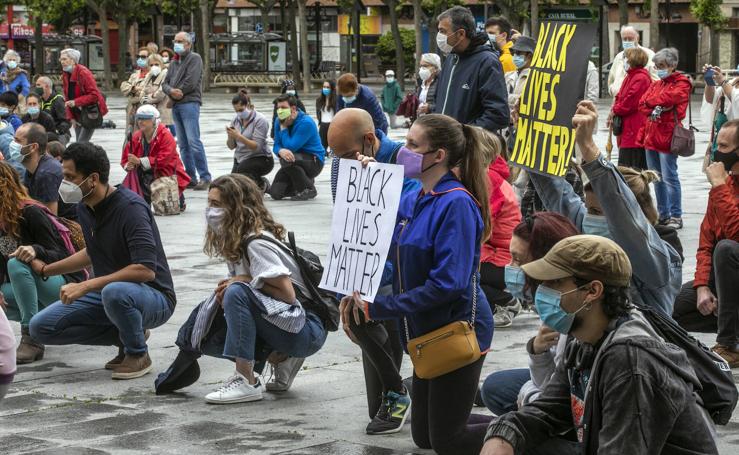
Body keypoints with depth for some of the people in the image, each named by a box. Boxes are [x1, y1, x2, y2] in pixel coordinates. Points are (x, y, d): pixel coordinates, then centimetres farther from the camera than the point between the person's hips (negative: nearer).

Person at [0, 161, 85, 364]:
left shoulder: (30, 213, -19)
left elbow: (60, 257, -19)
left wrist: (35, 250, -40)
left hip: (65, 286, -9)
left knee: (17, 264, -32)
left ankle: (32, 339, -34)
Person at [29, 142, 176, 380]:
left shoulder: (130, 207, -23)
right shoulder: (84, 209, 3)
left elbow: (146, 270, -32)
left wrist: (86, 285, -32)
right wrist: (45, 269, 20)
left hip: (154, 296, -8)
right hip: (105, 292, 8)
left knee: (114, 292, -41)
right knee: (41, 327, -3)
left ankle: (138, 353, -11)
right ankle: (126, 337, 7)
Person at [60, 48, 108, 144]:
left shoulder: (84, 73, -18)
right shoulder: (65, 75, 6)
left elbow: (94, 95, -22)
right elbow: (67, 98, 11)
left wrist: (76, 102, -28)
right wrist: (70, 117, 2)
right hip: (77, 115, 8)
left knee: (81, 143, -15)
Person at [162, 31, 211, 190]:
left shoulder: (194, 58, -1)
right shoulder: (174, 63, 22)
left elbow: (191, 82, -13)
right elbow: (165, 83, 14)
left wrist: (177, 92, -4)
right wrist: (171, 91, -7)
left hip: (189, 104, -8)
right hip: (175, 106, 8)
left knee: (193, 141, -15)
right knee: (183, 144, 7)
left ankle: (205, 177, -14)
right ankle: (190, 178, 10)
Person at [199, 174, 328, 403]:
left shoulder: (257, 244, -18)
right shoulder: (235, 241, 10)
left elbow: (288, 294, -21)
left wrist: (245, 281, -16)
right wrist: (226, 291, -6)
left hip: (307, 332, -9)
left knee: (237, 292, -28)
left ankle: (247, 382, -26)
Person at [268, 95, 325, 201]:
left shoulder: (306, 123, -23)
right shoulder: (279, 121, -1)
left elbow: (290, 147, -26)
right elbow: (276, 146, -3)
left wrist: (283, 128, -17)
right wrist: (281, 151, -28)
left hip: (314, 161, -7)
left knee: (287, 160, -36)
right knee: (275, 193, -7)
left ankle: (309, 190, -16)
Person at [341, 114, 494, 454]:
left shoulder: (457, 204, -21)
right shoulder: (412, 199, 5)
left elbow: (447, 284, -27)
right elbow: (397, 266, 10)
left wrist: (378, 308, -25)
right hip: (427, 331, 9)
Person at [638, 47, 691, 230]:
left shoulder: (681, 83, -2)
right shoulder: (656, 84, 19)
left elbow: (669, 97, -18)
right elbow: (642, 105, 9)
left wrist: (652, 102, -2)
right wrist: (657, 108, -10)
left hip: (667, 135, -8)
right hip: (651, 135, 8)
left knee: (669, 177, -9)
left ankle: (676, 217, -4)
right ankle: (663, 214, 21)